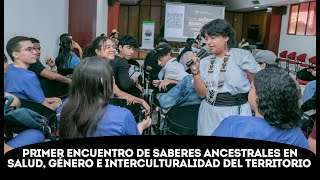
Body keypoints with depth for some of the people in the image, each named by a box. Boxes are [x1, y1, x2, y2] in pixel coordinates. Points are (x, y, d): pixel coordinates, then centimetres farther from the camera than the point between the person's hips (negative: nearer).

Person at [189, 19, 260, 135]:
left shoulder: (242, 56, -7)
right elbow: (202, 93, 0)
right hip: (209, 114, 4)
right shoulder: (205, 62, 5)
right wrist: (195, 72, -10)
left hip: (236, 112, -4)